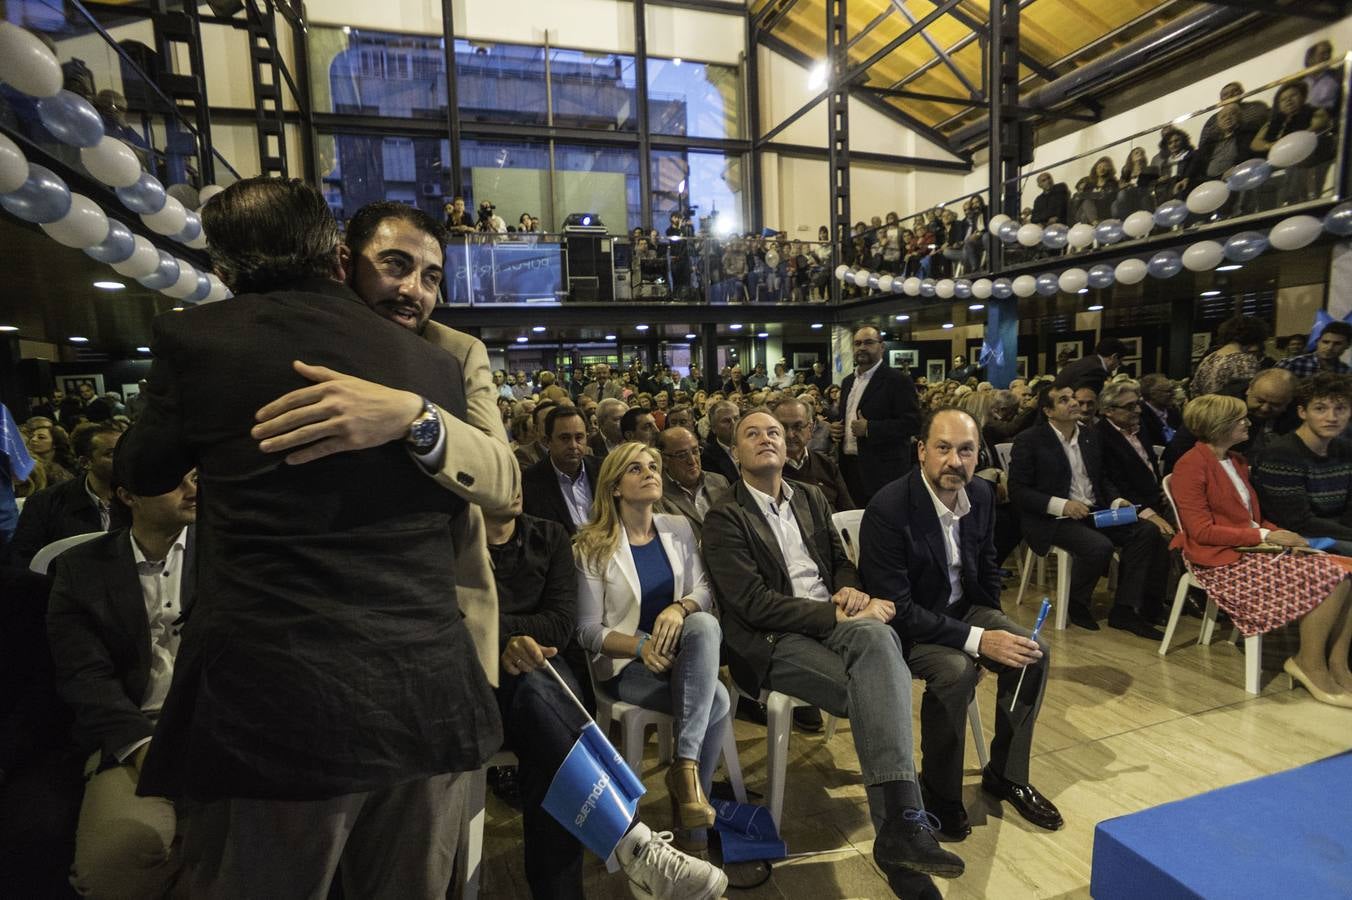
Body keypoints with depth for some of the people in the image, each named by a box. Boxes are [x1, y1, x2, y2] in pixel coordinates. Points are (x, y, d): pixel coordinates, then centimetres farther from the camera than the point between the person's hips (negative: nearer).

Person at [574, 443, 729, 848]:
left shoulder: (679, 529, 6)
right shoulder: (592, 547, -6)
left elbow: (705, 589, 1)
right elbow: (587, 631, -6)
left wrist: (680, 607, -23)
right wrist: (640, 645, -24)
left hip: (679, 650, 4)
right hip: (624, 662, -4)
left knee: (705, 624, -34)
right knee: (717, 699, -30)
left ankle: (686, 766, -31)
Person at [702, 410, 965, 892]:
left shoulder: (811, 497, 18)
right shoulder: (724, 519, -3)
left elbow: (841, 560, 21)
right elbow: (755, 603, -13)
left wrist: (851, 590, -5)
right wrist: (837, 613, -18)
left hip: (833, 619, 5)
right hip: (774, 641, -4)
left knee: (878, 636, -32)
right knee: (878, 689, -30)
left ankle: (898, 823, -34)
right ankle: (903, 821, -21)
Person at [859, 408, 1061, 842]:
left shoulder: (981, 494, -4)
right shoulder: (888, 509, -28)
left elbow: (986, 566, 14)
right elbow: (895, 606, -27)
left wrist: (993, 625, 4)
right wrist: (977, 640, -29)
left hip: (963, 608, 7)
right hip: (905, 623, -7)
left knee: (1035, 652, -8)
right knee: (956, 671, -30)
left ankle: (1006, 774, 13)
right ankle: (940, 791, -4)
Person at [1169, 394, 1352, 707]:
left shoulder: (1236, 461, 17)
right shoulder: (1191, 465, -12)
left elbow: (1252, 517, 20)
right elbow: (1201, 531, -16)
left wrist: (1278, 532, -1)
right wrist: (1264, 536, -15)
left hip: (1252, 548, 8)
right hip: (1221, 561, -8)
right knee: (1326, 578, -20)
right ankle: (1310, 664, -3)